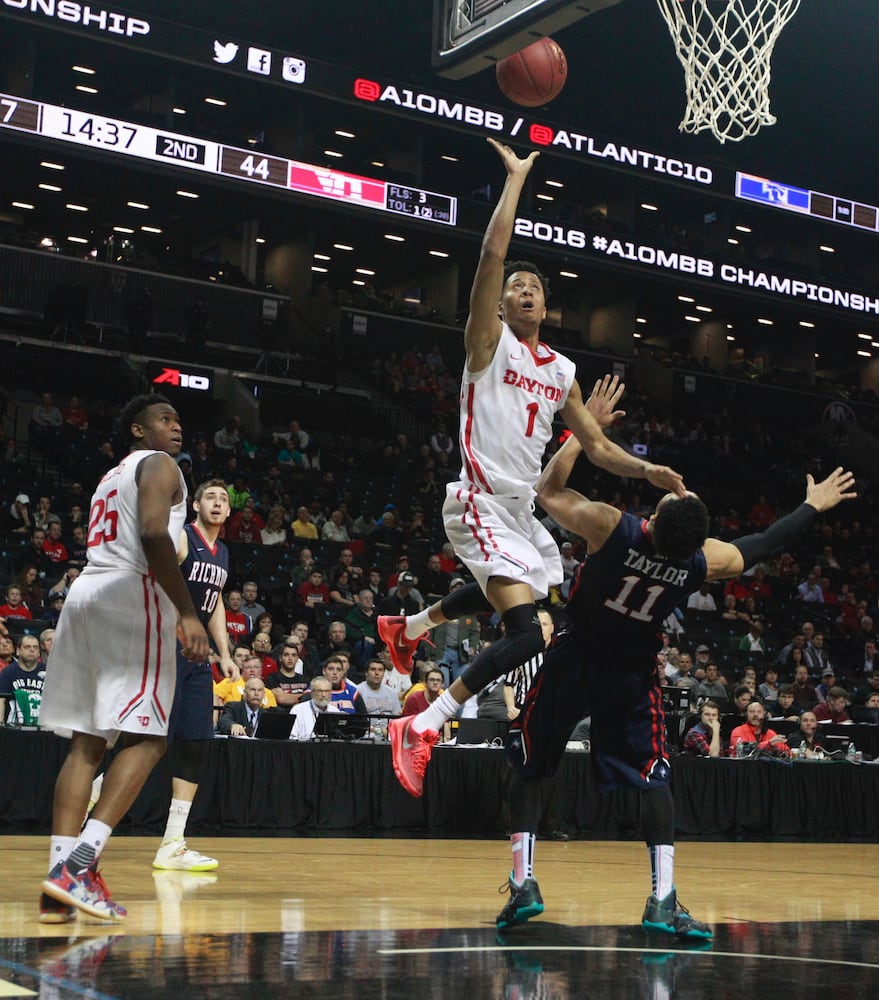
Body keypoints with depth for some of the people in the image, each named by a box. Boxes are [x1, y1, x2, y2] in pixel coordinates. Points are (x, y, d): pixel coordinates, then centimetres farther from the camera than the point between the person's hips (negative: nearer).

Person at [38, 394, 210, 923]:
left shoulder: (110, 478, 29)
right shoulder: (159, 465, 1)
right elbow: (153, 533, -17)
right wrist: (187, 612, -19)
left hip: (86, 592, 9)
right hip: (132, 595, -9)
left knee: (87, 741, 5)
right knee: (146, 738, -9)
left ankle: (62, 881, -2)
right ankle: (78, 864, -22)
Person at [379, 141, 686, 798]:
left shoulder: (562, 371, 14)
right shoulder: (489, 342, -4)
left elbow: (597, 447, 14)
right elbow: (493, 255, -17)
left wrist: (647, 469, -3)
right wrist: (517, 179, -12)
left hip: (523, 509, 8)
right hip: (482, 505, -8)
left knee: (518, 591, 34)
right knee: (528, 634, -23)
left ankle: (410, 626, 53)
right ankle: (422, 729, -16)